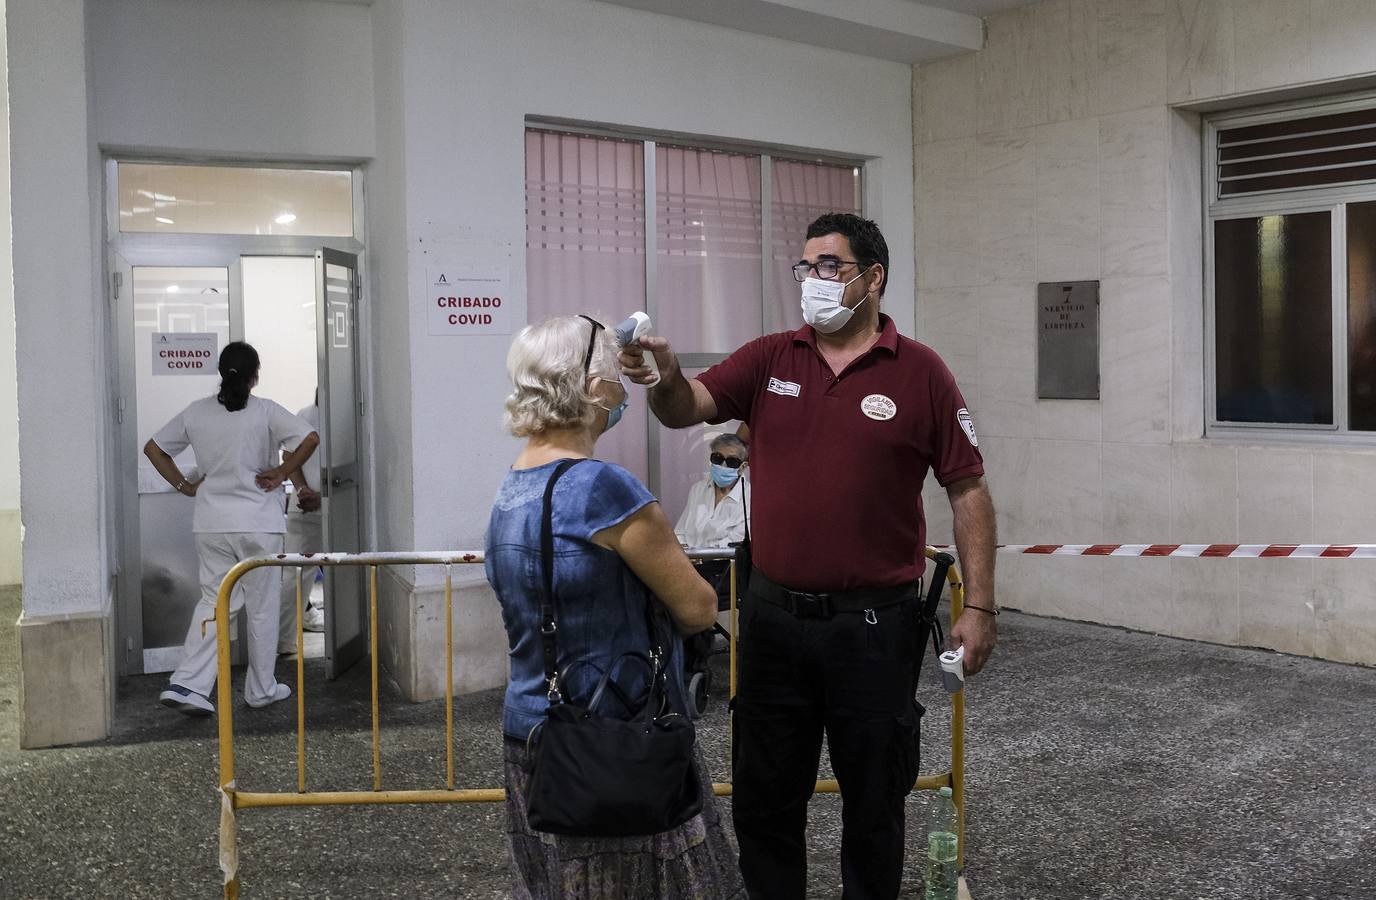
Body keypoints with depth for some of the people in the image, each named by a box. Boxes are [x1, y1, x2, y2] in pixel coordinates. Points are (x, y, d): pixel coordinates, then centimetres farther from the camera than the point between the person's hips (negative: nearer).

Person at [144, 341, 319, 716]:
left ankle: (187, 685, 0)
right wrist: (281, 473, -8)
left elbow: (153, 447, 11)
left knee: (215, 603, 11)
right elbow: (310, 438, -19)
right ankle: (261, 689, 18)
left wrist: (183, 485, 13)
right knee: (262, 608, 9)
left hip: (211, 524, 4)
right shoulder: (265, 411, -8)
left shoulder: (197, 412, 4)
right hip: (259, 524, -4)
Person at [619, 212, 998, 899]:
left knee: (874, 800, 12)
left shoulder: (919, 372, -4)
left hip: (872, 622, -3)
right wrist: (664, 379, -29)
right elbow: (689, 406, -6)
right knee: (762, 799, 14)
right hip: (773, 612, 3)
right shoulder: (770, 360, 5)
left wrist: (978, 606, -7)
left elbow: (967, 490, -3)